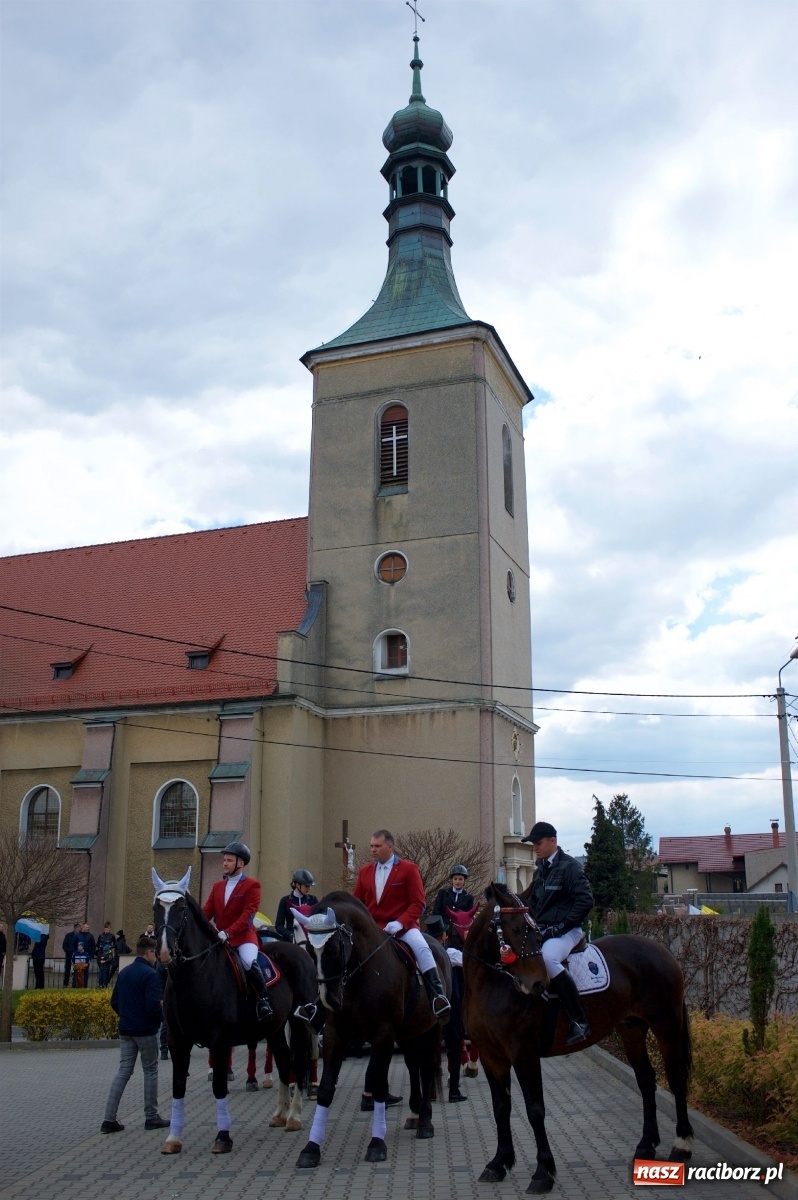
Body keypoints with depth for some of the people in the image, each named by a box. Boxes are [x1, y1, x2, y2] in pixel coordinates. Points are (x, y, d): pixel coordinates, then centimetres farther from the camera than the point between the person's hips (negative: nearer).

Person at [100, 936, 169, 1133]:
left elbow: (114, 1002, 12)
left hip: (125, 1030, 7)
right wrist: (162, 1016, -3)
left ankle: (109, 1119, 2)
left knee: (123, 1071, 9)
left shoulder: (123, 973, 8)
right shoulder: (150, 974, -16)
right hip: (146, 1030, -7)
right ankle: (151, 1117, 14)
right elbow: (153, 1005, -22)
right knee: (150, 1071, 7)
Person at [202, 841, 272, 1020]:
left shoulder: (252, 886, -3)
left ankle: (263, 998, -14)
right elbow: (206, 911, 8)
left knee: (248, 961, -31)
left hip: (243, 936, -6)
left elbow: (247, 915, -13)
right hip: (219, 938, 6)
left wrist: (227, 932, -26)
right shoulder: (217, 887, 15)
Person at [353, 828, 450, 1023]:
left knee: (422, 948, -30)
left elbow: (418, 903, -7)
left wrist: (399, 923, -21)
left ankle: (438, 997, -27)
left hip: (402, 925, -4)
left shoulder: (409, 869, -3)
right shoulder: (364, 872, 10)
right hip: (372, 927, 4)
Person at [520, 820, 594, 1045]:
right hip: (542, 930, 9)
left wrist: (560, 927, -18)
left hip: (565, 931, -9)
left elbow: (585, 900, -18)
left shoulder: (569, 866, -10)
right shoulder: (541, 868, 14)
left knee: (547, 957, -36)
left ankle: (579, 1021, -30)